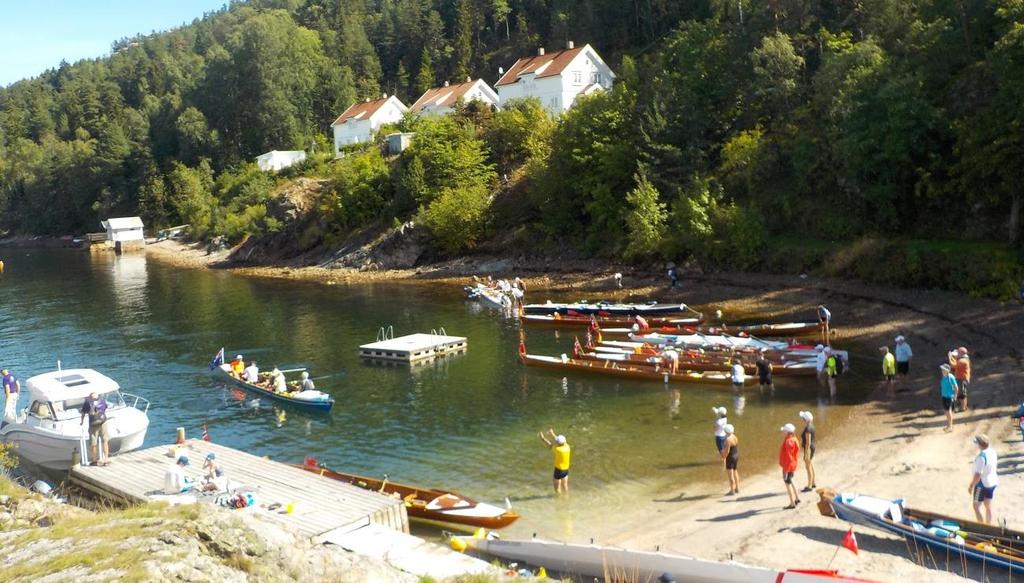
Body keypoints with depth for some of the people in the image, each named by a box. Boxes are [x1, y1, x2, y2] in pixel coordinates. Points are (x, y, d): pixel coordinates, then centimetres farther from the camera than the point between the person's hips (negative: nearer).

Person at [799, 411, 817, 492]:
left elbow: (808, 442, -24)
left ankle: (809, 487, 7)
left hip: (808, 449, -10)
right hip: (812, 447, 10)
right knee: (811, 466, 20)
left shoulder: (807, 429, -25)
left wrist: (806, 454, -21)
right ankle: (813, 483, 33)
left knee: (808, 468, -1)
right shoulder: (811, 426, 5)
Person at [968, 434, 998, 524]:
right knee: (988, 506, 19)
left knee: (976, 506, 9)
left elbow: (978, 474, -26)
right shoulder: (993, 452, -5)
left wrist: (971, 485, -14)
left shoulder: (981, 457, -29)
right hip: (993, 482, 8)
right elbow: (996, 464, 13)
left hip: (982, 483, -8)